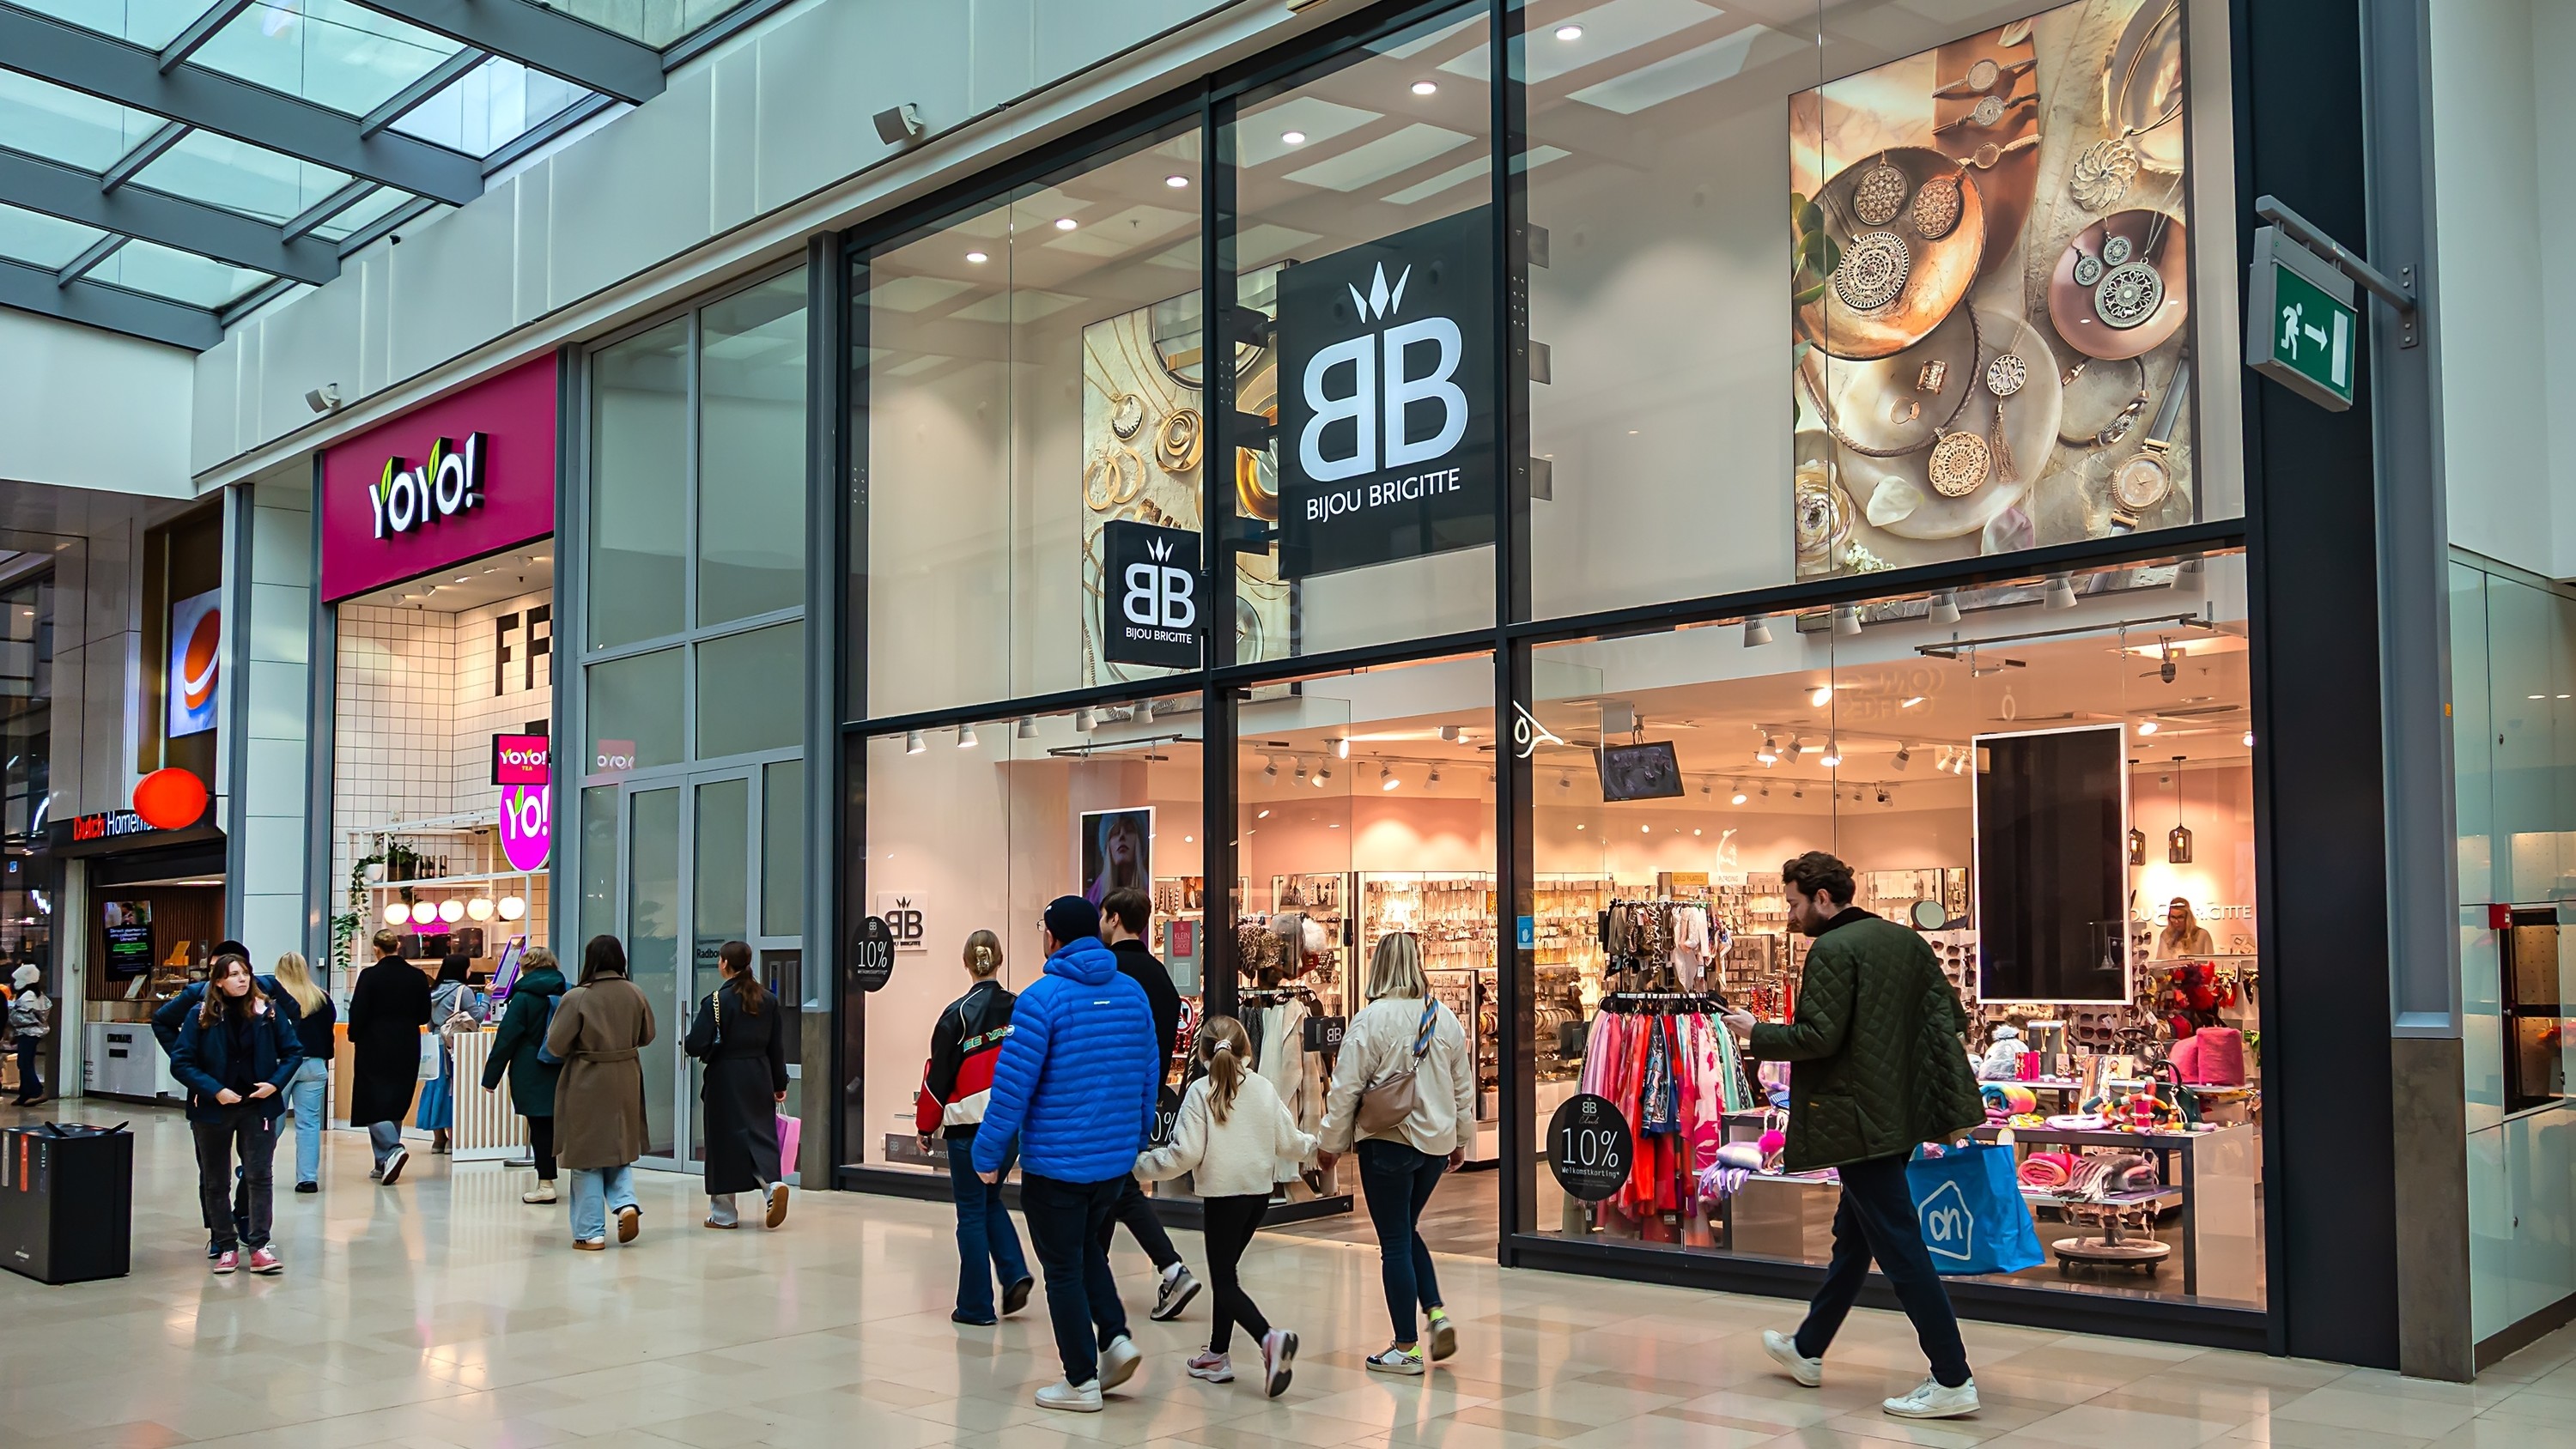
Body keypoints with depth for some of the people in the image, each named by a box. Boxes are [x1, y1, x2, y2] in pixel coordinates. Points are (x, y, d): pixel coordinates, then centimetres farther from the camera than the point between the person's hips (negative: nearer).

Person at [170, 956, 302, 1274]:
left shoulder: (268, 1011, -2)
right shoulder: (201, 1016, -5)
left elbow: (293, 1052, 5)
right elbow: (181, 1063, -6)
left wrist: (276, 1083, -10)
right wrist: (214, 1090, -16)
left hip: (257, 1106, 0)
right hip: (214, 1109, 0)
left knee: (259, 1176, -5)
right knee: (215, 1182, 8)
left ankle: (258, 1246, -3)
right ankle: (226, 1246, 17)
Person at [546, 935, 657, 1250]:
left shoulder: (577, 998, -15)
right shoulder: (636, 994, -2)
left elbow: (556, 1046, -11)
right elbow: (646, 1036, 10)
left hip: (587, 1085, -4)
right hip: (625, 1084, 4)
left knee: (587, 1160, 6)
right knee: (620, 1152, 20)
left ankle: (591, 1233, 9)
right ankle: (627, 1203, -2)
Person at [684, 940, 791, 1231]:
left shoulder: (716, 1000, -11)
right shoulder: (768, 999, 4)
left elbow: (698, 1045, -15)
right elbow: (777, 1045, 8)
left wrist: (684, 1043, 9)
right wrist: (779, 1083, 15)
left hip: (726, 1077, -4)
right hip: (759, 1074, 4)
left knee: (724, 1138, 4)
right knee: (761, 1131, 10)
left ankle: (723, 1213, 11)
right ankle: (773, 1183, -16)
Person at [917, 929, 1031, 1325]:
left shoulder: (958, 1014, -11)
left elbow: (939, 1075, -6)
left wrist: (926, 1127, 5)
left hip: (969, 1126, -4)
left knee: (972, 1212, 5)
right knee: (991, 1200, 22)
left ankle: (976, 1305, 9)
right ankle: (1015, 1275, 6)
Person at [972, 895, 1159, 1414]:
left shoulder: (1042, 997, -15)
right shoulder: (1133, 993, 3)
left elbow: (1014, 1084, -16)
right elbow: (1149, 1075, 9)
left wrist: (988, 1154, -7)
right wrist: (1137, 1141, 19)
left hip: (1056, 1162, -6)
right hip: (1117, 1158, 6)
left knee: (1063, 1268, 7)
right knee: (1087, 1248, 25)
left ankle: (1082, 1382, 12)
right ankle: (1115, 1337, 10)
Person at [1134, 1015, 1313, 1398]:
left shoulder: (1200, 1092, -9)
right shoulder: (1264, 1089, 4)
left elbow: (1185, 1153, -14)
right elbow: (1287, 1142, 11)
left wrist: (1140, 1165, -1)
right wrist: (1313, 1143, 33)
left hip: (1222, 1192, -6)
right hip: (1259, 1191, 6)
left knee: (1224, 1281, -4)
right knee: (1225, 1270, 18)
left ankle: (1270, 1338, -26)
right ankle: (1217, 1354, 23)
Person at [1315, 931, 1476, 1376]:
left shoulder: (1373, 1018, -13)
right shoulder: (1446, 1018, 3)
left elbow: (1346, 1088, -10)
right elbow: (1464, 1086, 12)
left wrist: (1330, 1143, 1)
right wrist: (1460, 1139, 24)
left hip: (1389, 1142, -5)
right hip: (1436, 1141, 6)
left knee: (1395, 1242, 4)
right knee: (1407, 1232, 23)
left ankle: (1406, 1348, 10)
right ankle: (1437, 1312, 7)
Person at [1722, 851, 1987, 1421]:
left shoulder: (1832, 950, -15)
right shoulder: (1905, 940, 11)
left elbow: (1819, 1036, -20)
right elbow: (1950, 1016, 9)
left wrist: (1756, 1032, -6)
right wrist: (1951, 1104, 13)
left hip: (1859, 1119, -10)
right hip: (1902, 1112, 10)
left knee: (1899, 1246, -5)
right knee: (1853, 1233, 19)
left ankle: (1952, 1381, -3)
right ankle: (1808, 1349, 34)